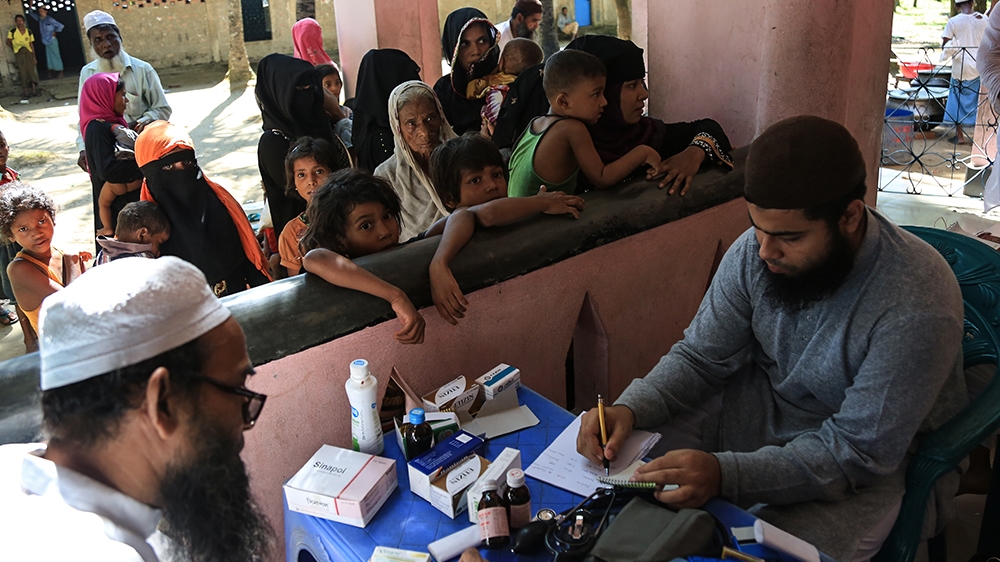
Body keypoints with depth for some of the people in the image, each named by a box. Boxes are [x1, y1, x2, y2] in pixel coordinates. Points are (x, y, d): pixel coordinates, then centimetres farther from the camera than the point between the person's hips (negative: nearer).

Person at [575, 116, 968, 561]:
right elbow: (700, 357, -5)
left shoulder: (916, 306, -30)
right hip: (765, 404, 5)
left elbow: (859, 452, -27)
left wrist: (725, 473, -39)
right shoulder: (756, 249, -15)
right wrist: (631, 408, -24)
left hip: (881, 454, -4)